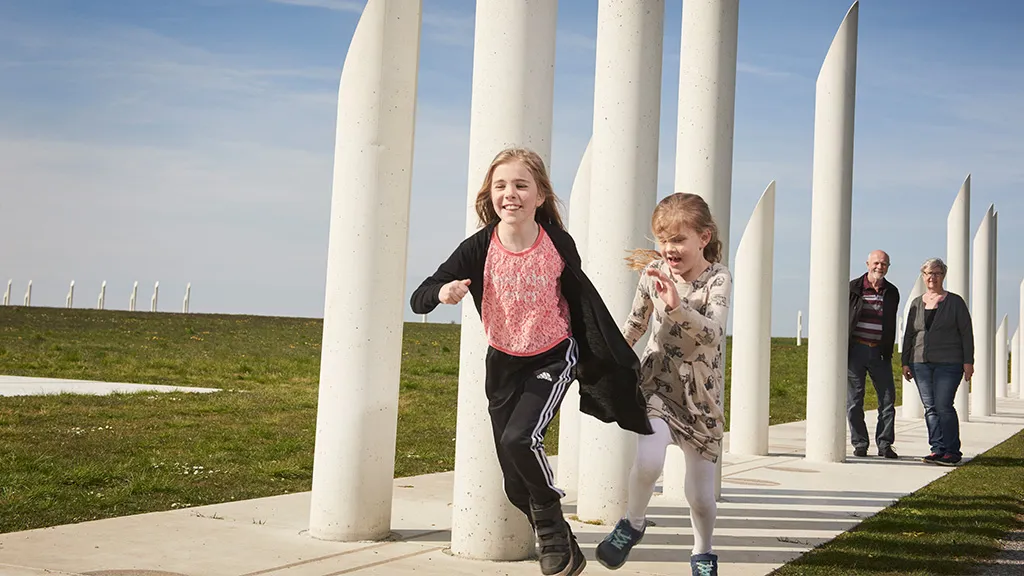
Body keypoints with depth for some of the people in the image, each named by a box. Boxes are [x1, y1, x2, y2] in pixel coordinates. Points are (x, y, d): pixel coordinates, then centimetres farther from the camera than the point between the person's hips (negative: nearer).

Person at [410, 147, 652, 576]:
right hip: (503, 364, 2)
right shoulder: (479, 248, -14)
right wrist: (443, 291, -39)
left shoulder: (557, 243, -14)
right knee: (516, 484, 5)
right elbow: (419, 300, -15)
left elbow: (585, 300, 1)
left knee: (518, 438, -25)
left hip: (554, 357, -2)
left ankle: (552, 525, 1)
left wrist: (616, 360, 7)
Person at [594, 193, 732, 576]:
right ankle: (632, 523, 1)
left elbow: (712, 332, -29)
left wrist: (677, 306, -44)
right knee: (648, 460, -28)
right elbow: (636, 324, 12)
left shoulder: (719, 279, -13)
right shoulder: (654, 271, -4)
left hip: (701, 394, -1)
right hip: (658, 385, 1)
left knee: (700, 494, 6)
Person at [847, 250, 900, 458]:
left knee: (888, 399, 0)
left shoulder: (892, 292, 10)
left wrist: (888, 352, 11)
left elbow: (891, 325, 17)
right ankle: (860, 444, 12)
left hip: (880, 353, 3)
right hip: (855, 350, -2)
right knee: (854, 401, 2)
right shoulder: (853, 288, 1)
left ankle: (885, 444, 9)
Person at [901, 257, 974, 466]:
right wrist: (905, 362, 11)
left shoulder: (955, 302, 4)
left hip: (948, 363, -4)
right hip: (921, 363, 4)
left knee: (943, 406, -11)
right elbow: (909, 335, 17)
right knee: (930, 408, 2)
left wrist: (968, 361, -5)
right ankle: (938, 449, 7)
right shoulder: (917, 303, 14)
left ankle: (952, 451, -3)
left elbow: (966, 333, 2)